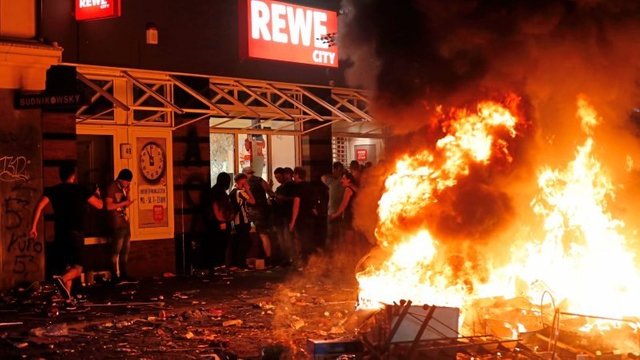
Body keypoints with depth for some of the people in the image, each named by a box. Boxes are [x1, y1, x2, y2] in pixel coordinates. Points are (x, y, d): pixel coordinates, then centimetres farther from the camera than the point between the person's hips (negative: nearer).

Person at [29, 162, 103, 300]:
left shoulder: (52, 190, 6)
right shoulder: (81, 189, 0)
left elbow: (39, 206, -9)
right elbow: (99, 205, 5)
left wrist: (33, 227, -7)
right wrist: (97, 194, 26)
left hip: (60, 234, 4)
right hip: (76, 233, -4)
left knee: (67, 267, 15)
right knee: (77, 268, -2)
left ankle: (67, 298, 9)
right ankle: (62, 279, -34)